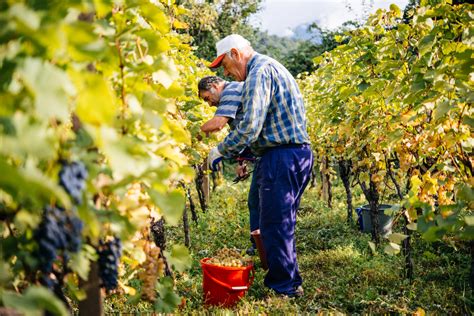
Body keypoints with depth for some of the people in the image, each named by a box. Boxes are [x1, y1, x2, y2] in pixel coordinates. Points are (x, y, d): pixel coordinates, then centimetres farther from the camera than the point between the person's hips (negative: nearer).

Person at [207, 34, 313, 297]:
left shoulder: (259, 71, -11)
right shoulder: (273, 67, 21)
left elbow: (250, 126, -21)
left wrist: (222, 151, -7)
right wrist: (242, 154, 20)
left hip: (281, 157, -10)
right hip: (300, 153, 11)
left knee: (275, 224, 0)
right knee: (284, 222, 19)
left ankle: (285, 287, 11)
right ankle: (289, 280, 30)